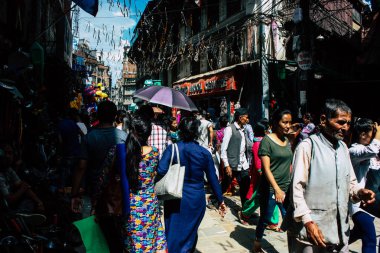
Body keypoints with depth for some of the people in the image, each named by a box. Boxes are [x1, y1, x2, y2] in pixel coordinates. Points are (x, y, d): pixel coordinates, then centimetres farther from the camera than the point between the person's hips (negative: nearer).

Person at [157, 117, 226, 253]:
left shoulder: (172, 148, -10)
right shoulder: (204, 153, -4)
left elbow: (161, 171, -22)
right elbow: (213, 179, 0)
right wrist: (220, 200, 9)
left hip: (176, 199, -1)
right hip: (196, 200, 1)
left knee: (173, 235, 15)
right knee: (190, 234, 21)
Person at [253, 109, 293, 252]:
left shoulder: (287, 141, 8)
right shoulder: (267, 141, -11)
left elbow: (289, 165, 15)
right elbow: (266, 168, -16)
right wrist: (277, 189, -24)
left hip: (287, 188, 6)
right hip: (270, 188, -5)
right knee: (265, 219, 8)